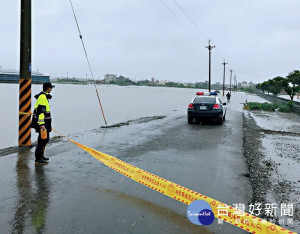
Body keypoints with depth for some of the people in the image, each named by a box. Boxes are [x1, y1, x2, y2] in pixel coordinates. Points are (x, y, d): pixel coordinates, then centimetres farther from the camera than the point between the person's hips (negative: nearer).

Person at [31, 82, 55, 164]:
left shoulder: (44, 96, 18)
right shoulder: (42, 97, -16)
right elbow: (40, 111, -23)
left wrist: (49, 125, 31)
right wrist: (42, 124, -27)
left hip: (44, 123, 11)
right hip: (42, 123, -11)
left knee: (45, 139, 18)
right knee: (42, 139, -7)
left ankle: (41, 156, 30)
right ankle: (38, 159, -2)